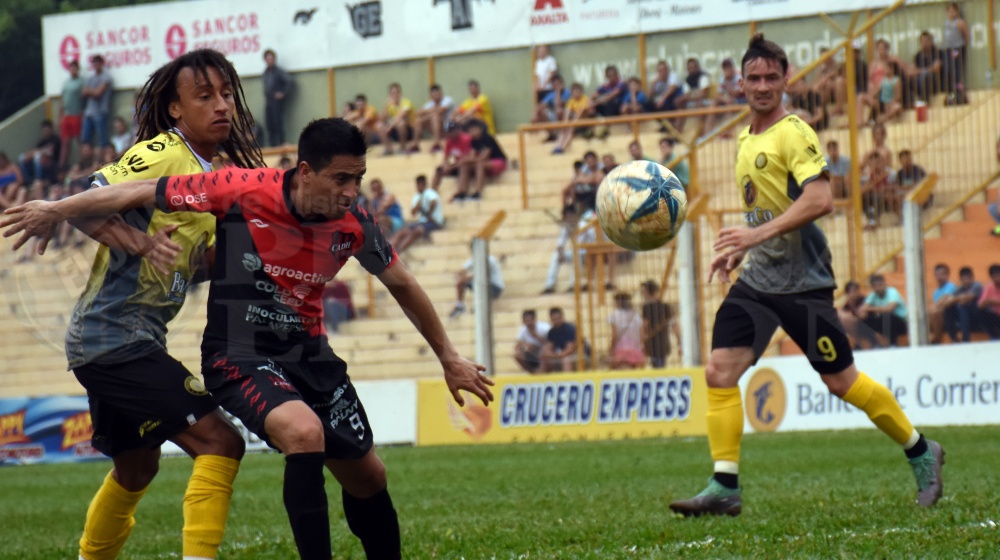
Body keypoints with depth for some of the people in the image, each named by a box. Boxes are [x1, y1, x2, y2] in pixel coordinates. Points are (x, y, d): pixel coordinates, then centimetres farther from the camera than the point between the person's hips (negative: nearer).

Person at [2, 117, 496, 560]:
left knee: (367, 476, 10)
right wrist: (54, 211, -4)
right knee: (304, 432, -32)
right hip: (239, 355, -5)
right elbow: (143, 194, -12)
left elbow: (401, 285, 8)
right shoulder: (243, 192, -22)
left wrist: (449, 358, 14)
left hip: (308, 353, 5)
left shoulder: (353, 225, -10)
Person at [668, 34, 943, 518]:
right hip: (757, 278, 8)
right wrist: (738, 251, 16)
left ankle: (921, 454, 18)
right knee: (719, 372, -7)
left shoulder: (794, 134, -12)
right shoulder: (746, 140, 14)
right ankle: (724, 488, -5)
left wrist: (757, 234, -29)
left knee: (840, 381, -1)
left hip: (801, 279, -8)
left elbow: (820, 200, -25)